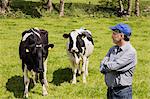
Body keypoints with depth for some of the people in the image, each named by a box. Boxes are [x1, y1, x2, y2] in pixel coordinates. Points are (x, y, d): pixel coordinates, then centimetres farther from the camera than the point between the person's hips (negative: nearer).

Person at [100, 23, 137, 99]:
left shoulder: (130, 52, -15)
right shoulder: (113, 49, 9)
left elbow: (114, 66, -20)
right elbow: (102, 68, 4)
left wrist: (106, 64, -2)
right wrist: (109, 67, -14)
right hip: (110, 90, 7)